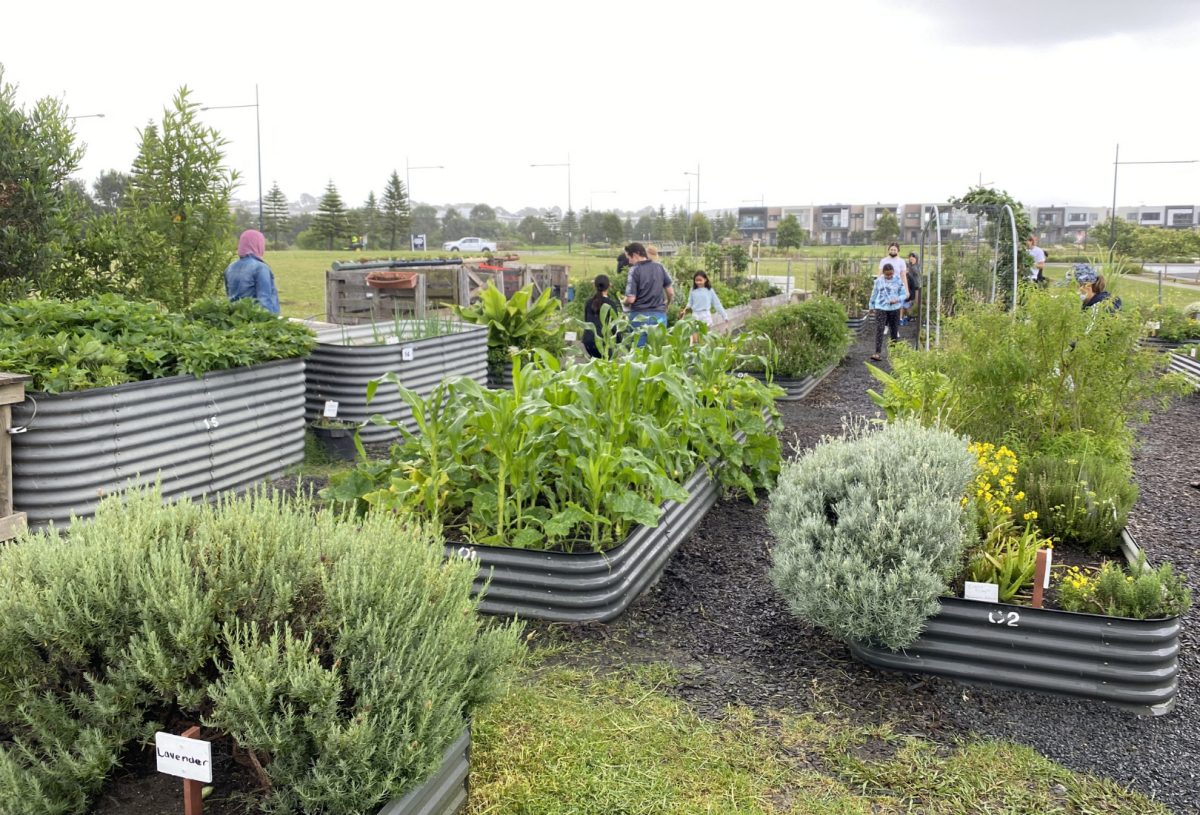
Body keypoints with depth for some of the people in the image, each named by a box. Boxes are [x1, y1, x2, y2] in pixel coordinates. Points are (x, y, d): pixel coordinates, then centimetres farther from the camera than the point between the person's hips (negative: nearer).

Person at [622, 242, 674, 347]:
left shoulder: (635, 270, -8)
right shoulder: (659, 267, 6)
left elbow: (631, 299, -13)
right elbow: (671, 293, 9)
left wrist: (624, 303, 9)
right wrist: (665, 307, 26)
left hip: (640, 316, -4)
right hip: (659, 316, 4)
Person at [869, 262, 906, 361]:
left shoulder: (898, 280, -3)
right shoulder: (879, 280, 1)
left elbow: (903, 294, -1)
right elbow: (874, 293, 13)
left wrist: (897, 300, -21)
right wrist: (872, 306, 18)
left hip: (894, 308, 0)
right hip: (881, 308, 0)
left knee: (894, 329, 10)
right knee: (879, 330, -12)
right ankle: (877, 353, -17)